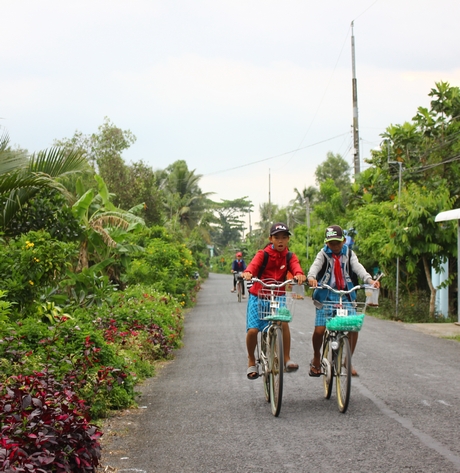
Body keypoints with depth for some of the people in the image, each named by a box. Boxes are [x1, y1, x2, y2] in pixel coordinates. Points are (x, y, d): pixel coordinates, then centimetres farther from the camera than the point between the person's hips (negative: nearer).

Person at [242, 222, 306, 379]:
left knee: (283, 322, -25)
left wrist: (299, 274, -46)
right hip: (258, 296, -1)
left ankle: (287, 359, -11)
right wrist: (248, 272, -51)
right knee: (252, 330, -13)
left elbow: (295, 266, -22)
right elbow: (254, 264, -28)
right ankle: (251, 362, 13)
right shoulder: (263, 254, -8)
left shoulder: (289, 257, -1)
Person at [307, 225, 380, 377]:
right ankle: (316, 358, 16)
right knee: (319, 329, -13)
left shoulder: (349, 254, 6)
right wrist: (311, 277, -42)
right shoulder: (324, 254, 2)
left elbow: (358, 267, -11)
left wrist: (370, 280, -32)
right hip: (325, 296, -2)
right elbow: (315, 266, -18)